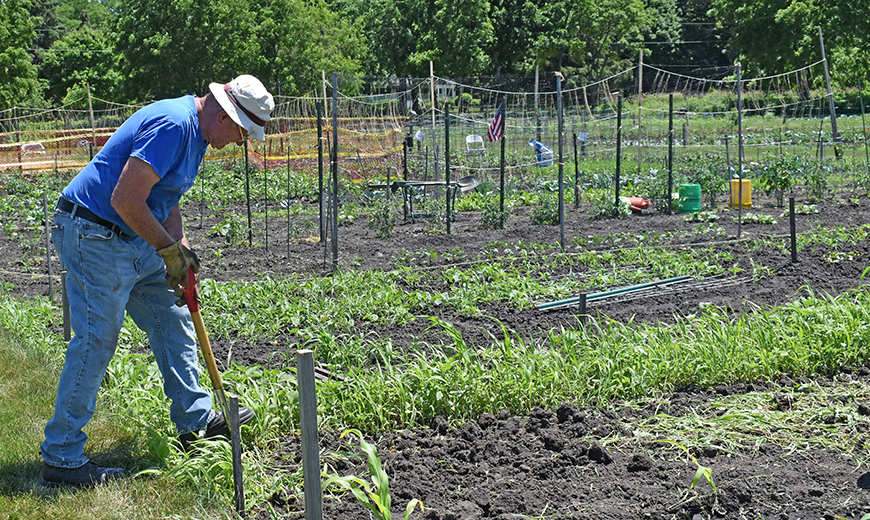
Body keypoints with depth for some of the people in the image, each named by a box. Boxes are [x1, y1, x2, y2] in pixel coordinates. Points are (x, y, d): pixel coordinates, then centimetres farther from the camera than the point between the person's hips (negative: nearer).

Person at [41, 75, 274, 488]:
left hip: (134, 240, 11)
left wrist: (180, 249, 7)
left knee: (172, 319, 15)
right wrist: (170, 249, -16)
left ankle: (195, 419, 26)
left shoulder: (195, 132, 12)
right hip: (93, 235, -11)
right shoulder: (171, 125, -22)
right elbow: (126, 200, -27)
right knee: (96, 341, -9)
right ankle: (61, 458, -3)